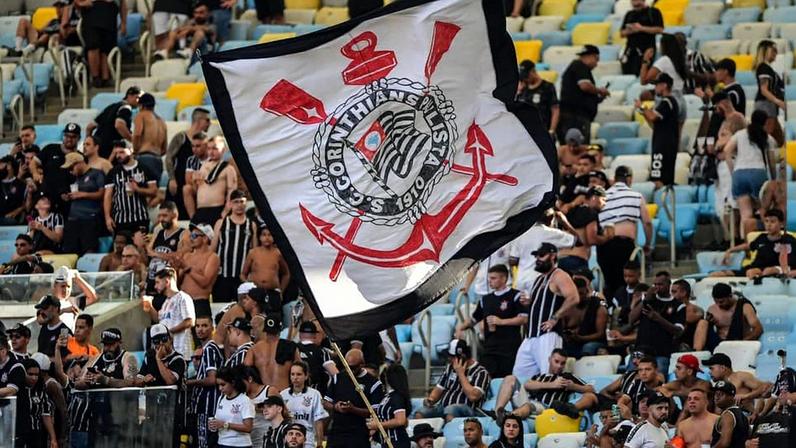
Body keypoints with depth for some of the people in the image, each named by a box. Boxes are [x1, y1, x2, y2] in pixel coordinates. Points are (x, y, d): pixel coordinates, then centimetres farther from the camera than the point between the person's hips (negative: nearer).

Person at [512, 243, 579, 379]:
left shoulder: (558, 276, -7)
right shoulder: (539, 279, 22)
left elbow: (573, 298, -20)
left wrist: (555, 318, -19)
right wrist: (528, 302, 11)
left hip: (547, 336, -10)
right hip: (531, 337, 10)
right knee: (518, 374, 7)